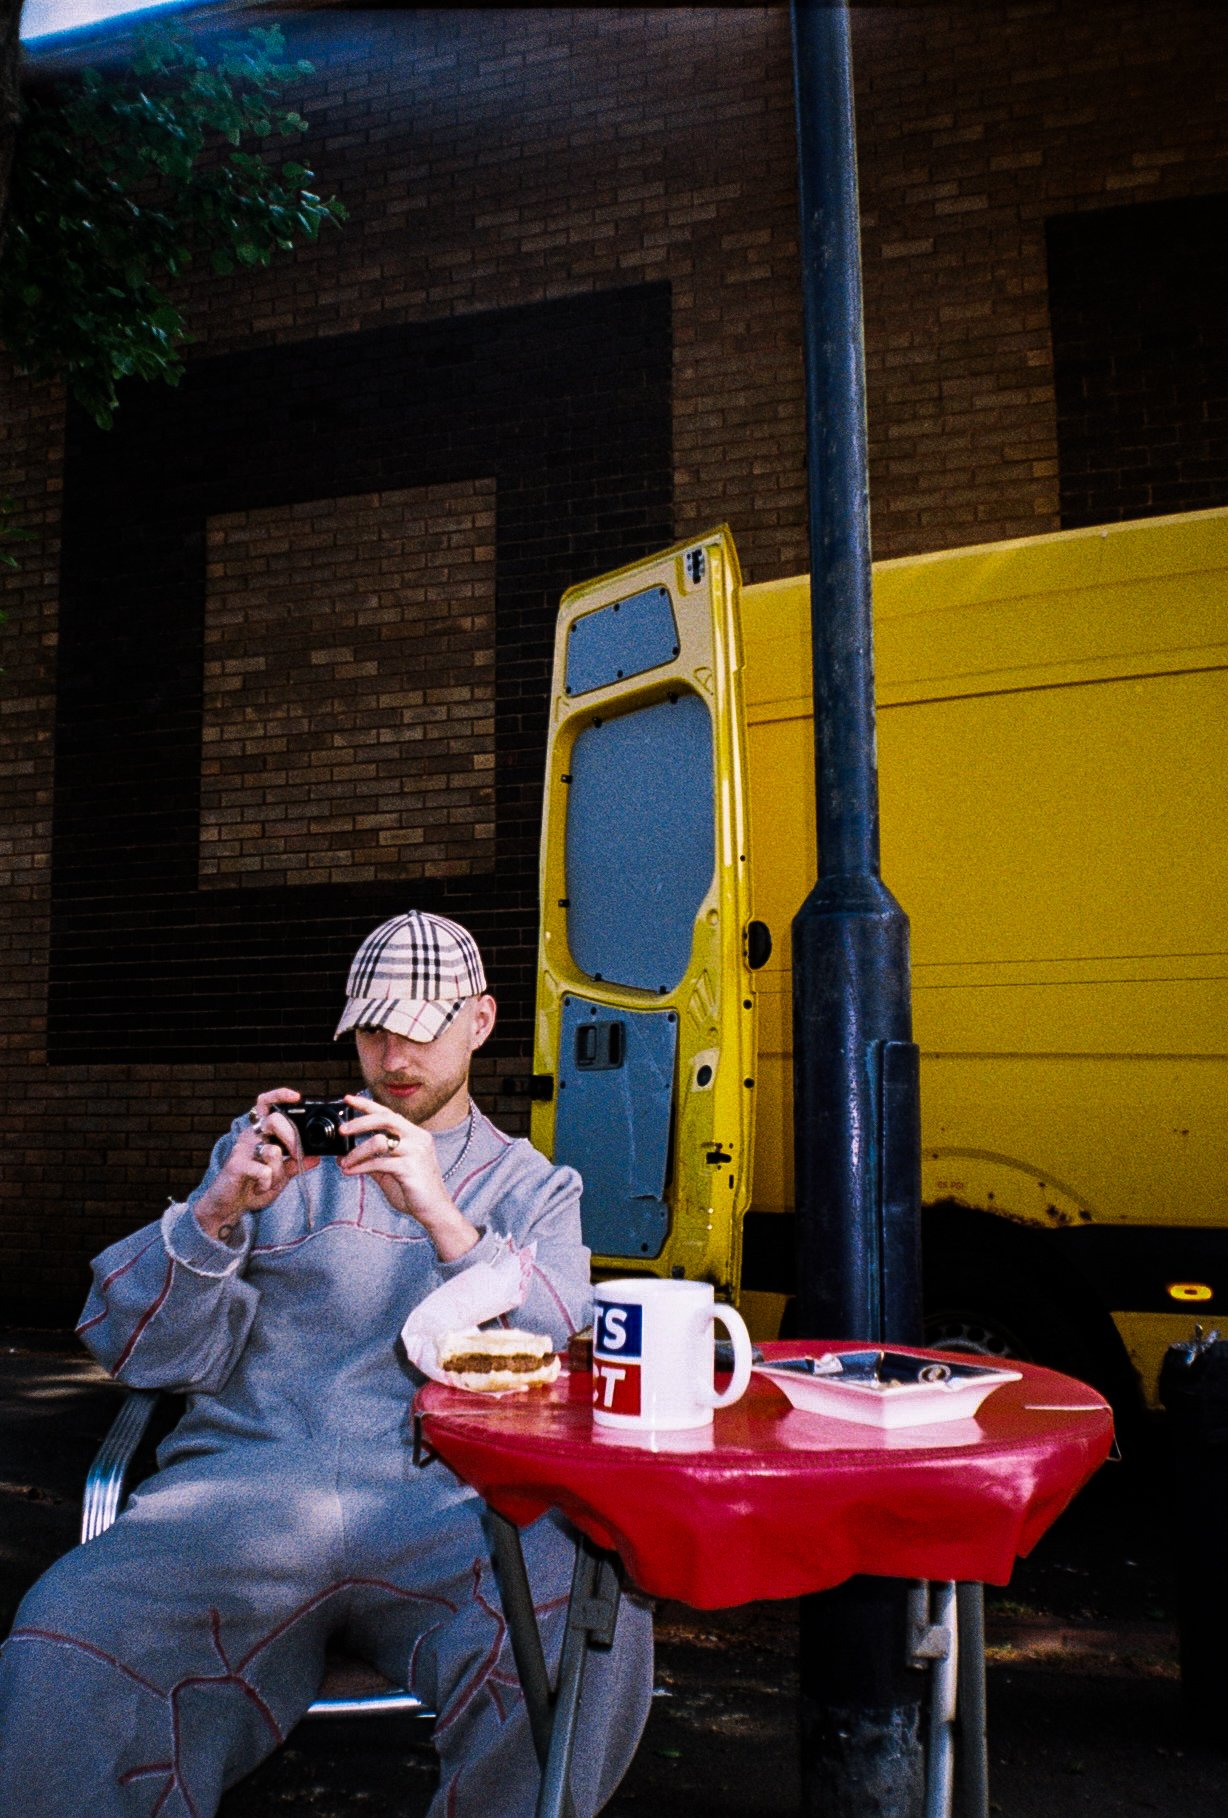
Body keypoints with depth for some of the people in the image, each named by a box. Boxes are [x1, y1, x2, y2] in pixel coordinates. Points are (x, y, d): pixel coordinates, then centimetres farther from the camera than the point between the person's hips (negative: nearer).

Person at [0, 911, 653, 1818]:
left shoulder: (534, 1187, 19)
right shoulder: (270, 1149, 20)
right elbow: (138, 1351, 12)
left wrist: (443, 1217, -14)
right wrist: (218, 1211, -7)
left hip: (441, 1501, 1)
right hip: (247, 1477, 0)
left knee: (597, 1628, -31)